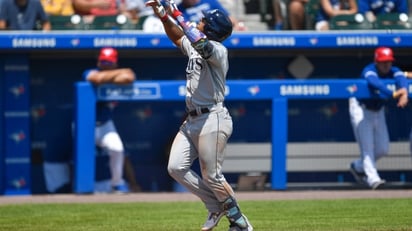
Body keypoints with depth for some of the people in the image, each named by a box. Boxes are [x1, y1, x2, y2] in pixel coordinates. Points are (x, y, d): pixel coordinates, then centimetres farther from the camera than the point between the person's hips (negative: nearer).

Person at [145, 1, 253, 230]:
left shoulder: (218, 51, -11)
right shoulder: (195, 48, 15)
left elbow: (201, 42, -32)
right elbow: (177, 37, 32)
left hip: (213, 119, -9)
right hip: (192, 120, 9)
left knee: (211, 176, -8)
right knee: (176, 168, -2)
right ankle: (216, 207, 10)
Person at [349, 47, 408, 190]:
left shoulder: (393, 71, -12)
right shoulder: (370, 71, -26)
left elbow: (401, 78, -34)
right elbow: (375, 82, -49)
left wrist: (404, 93, -58)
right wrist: (393, 94, -65)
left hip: (378, 111, 6)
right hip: (361, 109, -6)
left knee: (383, 149, 6)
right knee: (367, 146, -15)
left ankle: (358, 167, 27)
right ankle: (372, 178, -16)